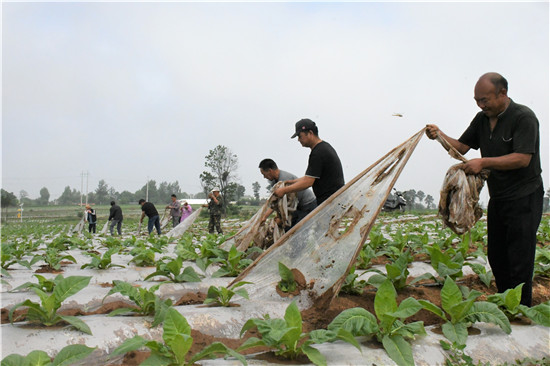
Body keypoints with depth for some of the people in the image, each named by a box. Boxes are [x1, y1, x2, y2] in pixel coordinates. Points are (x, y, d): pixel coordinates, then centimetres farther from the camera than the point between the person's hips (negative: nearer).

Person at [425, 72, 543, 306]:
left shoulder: (524, 117, -13)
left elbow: (522, 159, -21)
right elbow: (462, 147, 11)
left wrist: (483, 162, -24)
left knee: (519, 260, -4)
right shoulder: (482, 119, 9)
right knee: (496, 257, 12)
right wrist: (439, 135, -5)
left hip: (524, 199, -7)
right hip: (497, 199, 7)